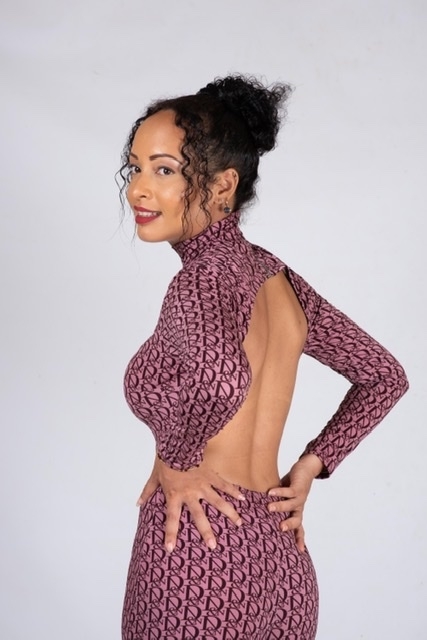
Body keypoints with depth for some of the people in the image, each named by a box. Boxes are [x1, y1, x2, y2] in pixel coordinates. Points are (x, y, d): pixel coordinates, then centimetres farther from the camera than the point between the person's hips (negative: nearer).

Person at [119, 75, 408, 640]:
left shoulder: (205, 276, -16)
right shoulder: (272, 273, 6)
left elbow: (219, 383, -38)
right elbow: (385, 376, 14)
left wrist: (174, 461, -20)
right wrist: (309, 468, 9)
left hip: (201, 560, -7)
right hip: (280, 560, 7)